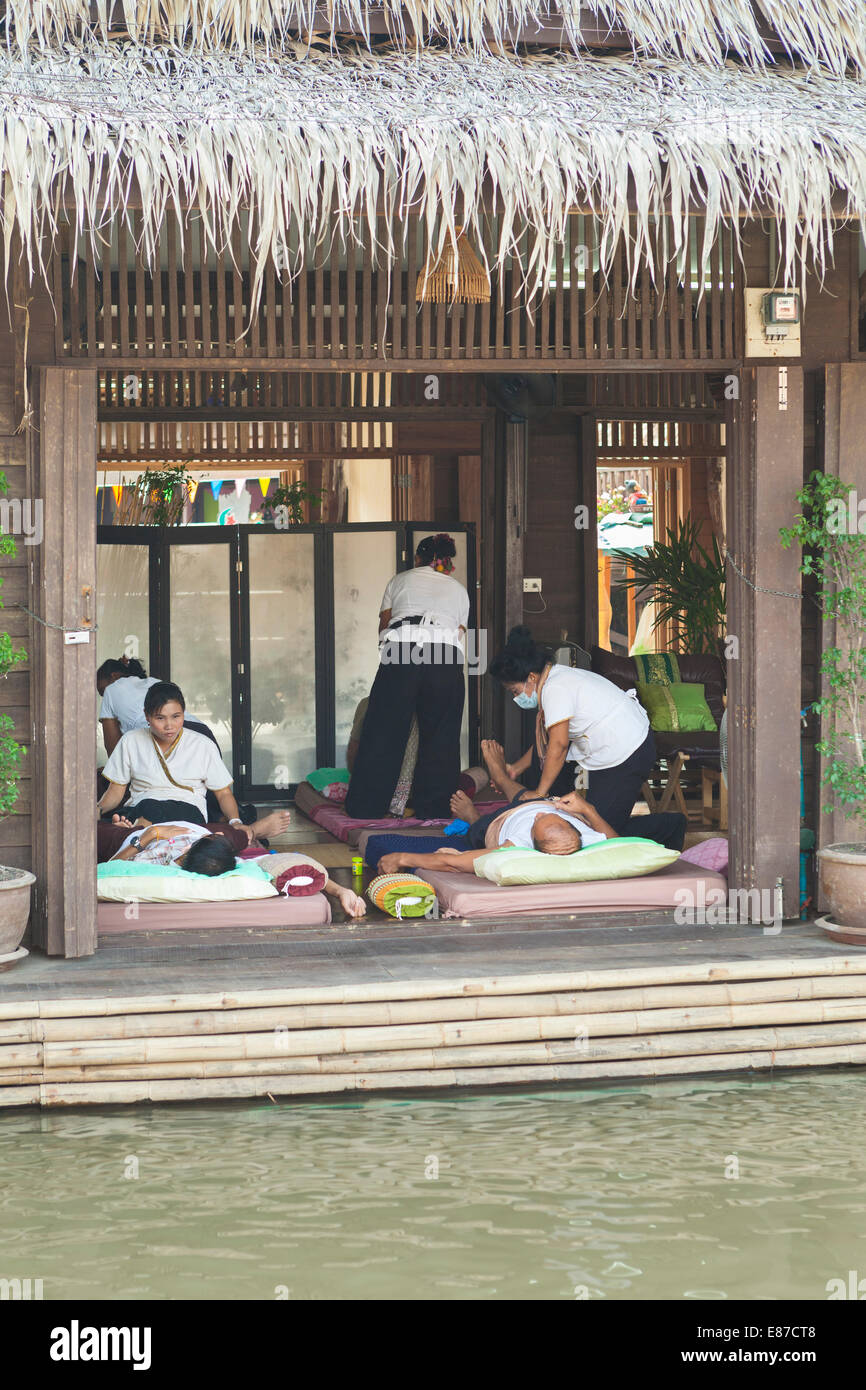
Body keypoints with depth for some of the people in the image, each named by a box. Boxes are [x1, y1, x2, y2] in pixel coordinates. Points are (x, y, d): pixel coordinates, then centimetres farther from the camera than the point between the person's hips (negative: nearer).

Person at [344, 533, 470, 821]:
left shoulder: (400, 581, 25)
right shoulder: (459, 590, 27)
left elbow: (383, 626, 26)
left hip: (401, 656, -1)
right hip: (447, 660, 1)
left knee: (384, 733, 4)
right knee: (439, 736, 8)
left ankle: (366, 808, 8)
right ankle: (431, 809, 8)